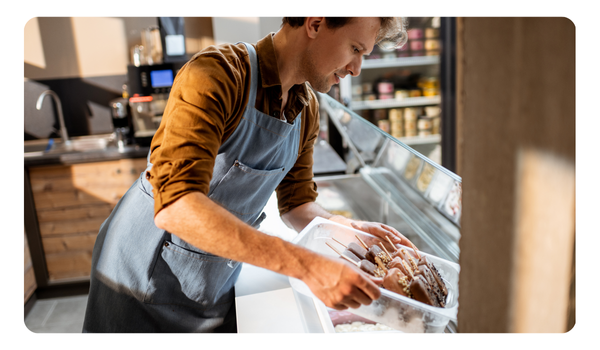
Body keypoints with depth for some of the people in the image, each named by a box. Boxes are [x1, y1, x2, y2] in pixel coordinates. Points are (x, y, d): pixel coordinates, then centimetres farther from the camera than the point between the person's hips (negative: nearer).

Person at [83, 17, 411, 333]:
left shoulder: (308, 108, -2)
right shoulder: (216, 74, -27)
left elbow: (296, 203, 5)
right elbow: (174, 207, -38)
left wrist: (345, 228, -16)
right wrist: (305, 264, -42)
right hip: (144, 275, -5)